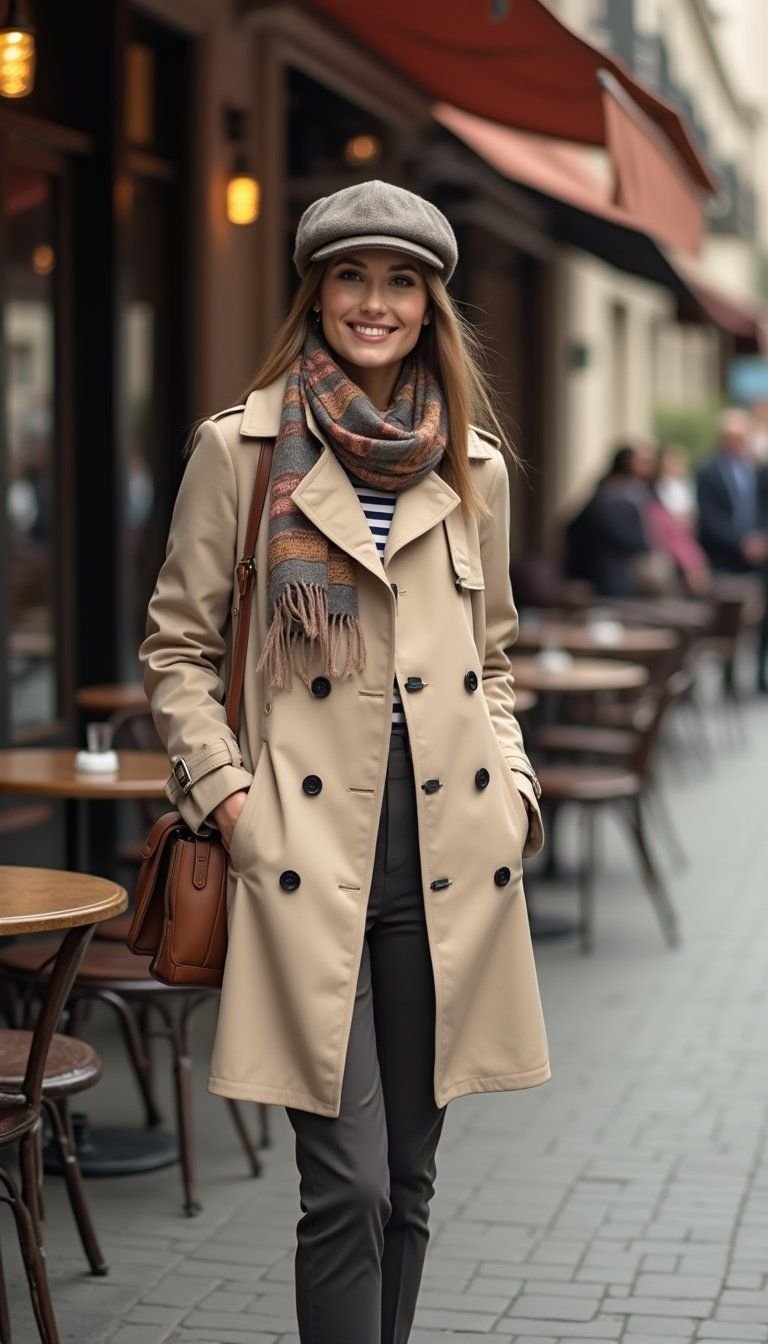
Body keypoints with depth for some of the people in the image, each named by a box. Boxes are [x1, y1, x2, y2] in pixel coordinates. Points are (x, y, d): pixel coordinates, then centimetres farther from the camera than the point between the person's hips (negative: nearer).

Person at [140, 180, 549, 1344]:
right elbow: (177, 649, 6)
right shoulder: (240, 450, 2)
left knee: (409, 1177, 11)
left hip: (449, 855, 4)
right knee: (348, 1183, -8)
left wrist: (512, 783, 7)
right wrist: (223, 791, -5)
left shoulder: (475, 469, 12)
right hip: (310, 854, -4)